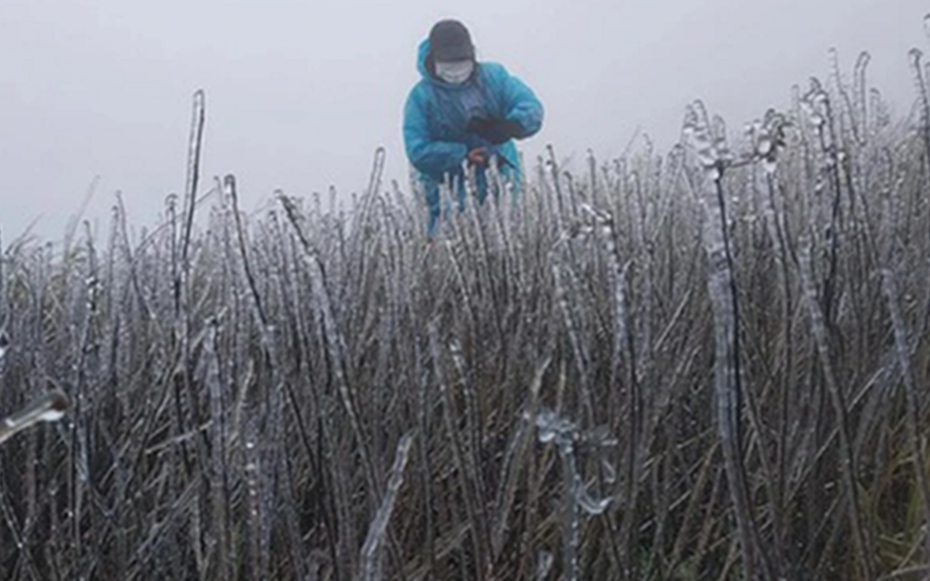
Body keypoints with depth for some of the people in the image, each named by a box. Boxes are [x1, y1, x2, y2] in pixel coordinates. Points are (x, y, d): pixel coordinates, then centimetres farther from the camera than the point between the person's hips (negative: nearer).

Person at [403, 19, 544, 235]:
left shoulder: (494, 76, 1)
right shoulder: (422, 97, -7)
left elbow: (531, 108, -8)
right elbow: (418, 152, -15)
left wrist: (511, 126, -31)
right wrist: (464, 154, -26)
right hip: (451, 195, -3)